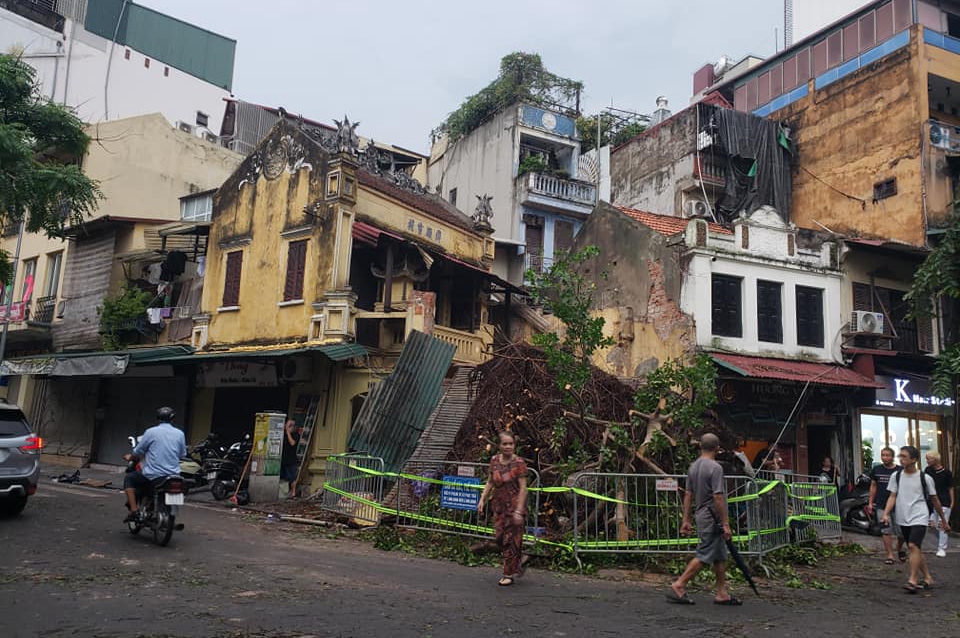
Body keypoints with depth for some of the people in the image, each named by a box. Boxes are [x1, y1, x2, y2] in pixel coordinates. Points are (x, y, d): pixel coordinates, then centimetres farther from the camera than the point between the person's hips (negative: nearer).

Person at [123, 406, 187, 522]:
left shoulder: (151, 432, -5)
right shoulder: (180, 434, 4)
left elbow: (138, 453, 3)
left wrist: (130, 457, 25)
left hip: (153, 476, -4)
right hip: (173, 476, 4)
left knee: (129, 478, 19)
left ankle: (133, 511, 6)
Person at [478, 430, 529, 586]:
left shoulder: (519, 463, -15)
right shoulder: (494, 461, 1)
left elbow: (523, 488, -16)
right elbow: (490, 482, 12)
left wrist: (519, 511, -21)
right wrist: (482, 499, 4)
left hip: (514, 506, -5)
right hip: (499, 505, 6)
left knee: (511, 539, 1)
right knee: (500, 537, 8)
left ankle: (509, 574, 15)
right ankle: (520, 558, 33)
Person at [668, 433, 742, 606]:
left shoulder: (693, 467, 9)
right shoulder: (715, 468, -17)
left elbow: (688, 495, 10)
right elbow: (718, 497, -21)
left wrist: (686, 520, 13)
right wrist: (725, 523, -17)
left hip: (701, 516, 9)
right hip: (712, 519, -9)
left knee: (720, 556, 14)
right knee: (704, 556, -5)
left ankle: (722, 593, 17)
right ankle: (679, 586, -6)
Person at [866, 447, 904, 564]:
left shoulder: (900, 470, -2)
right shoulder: (876, 470, 6)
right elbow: (873, 486, 13)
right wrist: (870, 502, 10)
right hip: (882, 506, 1)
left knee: (901, 532, 6)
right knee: (886, 531, -1)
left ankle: (899, 549, 34)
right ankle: (890, 555, 6)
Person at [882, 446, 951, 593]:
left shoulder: (925, 478, -3)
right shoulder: (896, 476, 4)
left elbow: (934, 500, 7)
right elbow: (892, 496, 2)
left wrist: (943, 520, 14)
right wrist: (886, 514, -12)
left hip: (919, 517, -4)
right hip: (903, 519, 4)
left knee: (913, 546, -19)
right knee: (915, 549, 11)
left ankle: (913, 581, -18)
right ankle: (928, 578, 25)